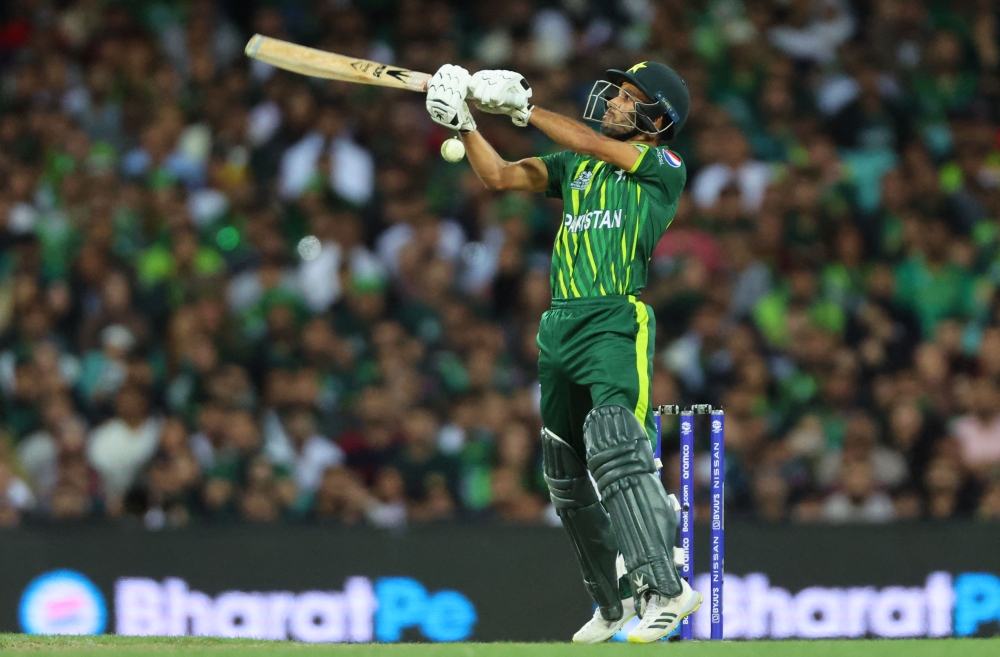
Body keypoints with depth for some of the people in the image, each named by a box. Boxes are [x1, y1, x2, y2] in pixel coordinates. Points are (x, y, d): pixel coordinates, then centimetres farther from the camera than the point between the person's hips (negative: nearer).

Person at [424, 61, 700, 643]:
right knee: (566, 478, 11)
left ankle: (666, 588, -30)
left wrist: (522, 107, -3)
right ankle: (616, 601, 22)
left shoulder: (664, 168, 2)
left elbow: (590, 143, -9)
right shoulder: (577, 166, 20)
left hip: (618, 322, -7)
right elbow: (500, 176, 14)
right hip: (561, 327, 7)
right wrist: (463, 121, 1)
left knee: (614, 447, -26)